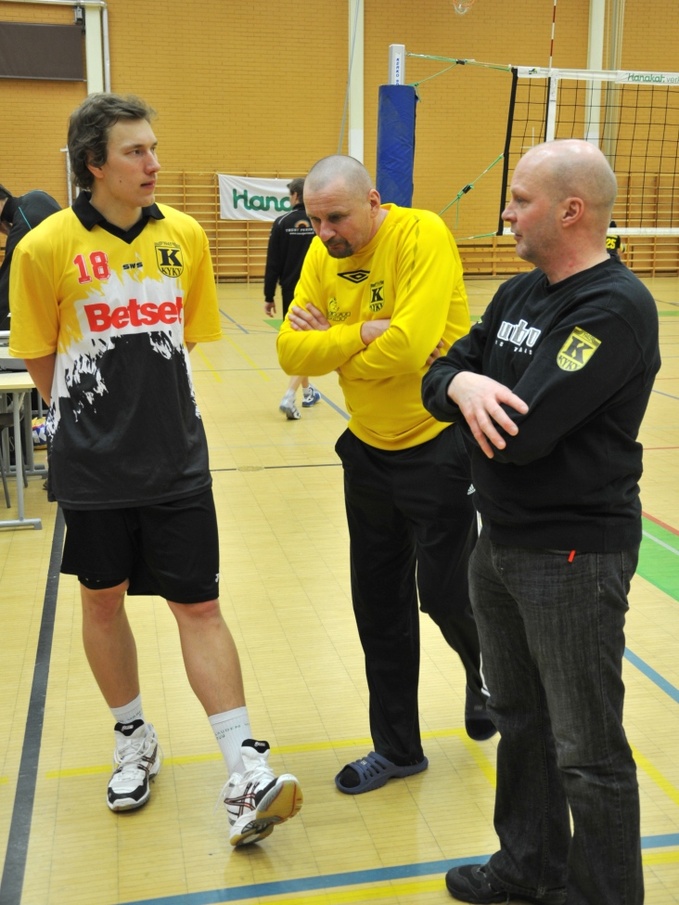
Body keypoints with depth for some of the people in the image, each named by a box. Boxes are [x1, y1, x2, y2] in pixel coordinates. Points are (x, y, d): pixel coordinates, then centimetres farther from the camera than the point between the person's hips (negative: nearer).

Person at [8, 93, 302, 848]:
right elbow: (42, 361, 1)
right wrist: (87, 417, 10)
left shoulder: (185, 236, -1)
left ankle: (245, 774, 7)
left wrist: (151, 405, 11)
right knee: (102, 601, 13)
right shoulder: (46, 248, -10)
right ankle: (133, 740, 35)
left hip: (175, 459, 1)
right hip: (91, 465, -1)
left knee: (199, 607, 2)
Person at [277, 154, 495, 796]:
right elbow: (290, 351, -6)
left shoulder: (421, 235, -19)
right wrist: (361, 333, -20)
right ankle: (397, 748, 30)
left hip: (438, 446, -6)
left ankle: (485, 673, 40)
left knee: (444, 595, 3)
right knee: (379, 606, 12)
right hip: (369, 449, 7)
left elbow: (408, 344, -31)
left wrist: (331, 346, -15)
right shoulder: (322, 255, 0)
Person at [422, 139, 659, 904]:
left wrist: (475, 391, -6)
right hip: (499, 540, 9)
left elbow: (522, 430, -26)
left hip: (573, 553, -8)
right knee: (519, 720, 21)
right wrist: (462, 387, -19)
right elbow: (437, 376, 4)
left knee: (586, 753, 5)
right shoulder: (519, 293, 9)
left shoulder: (616, 308, -19)